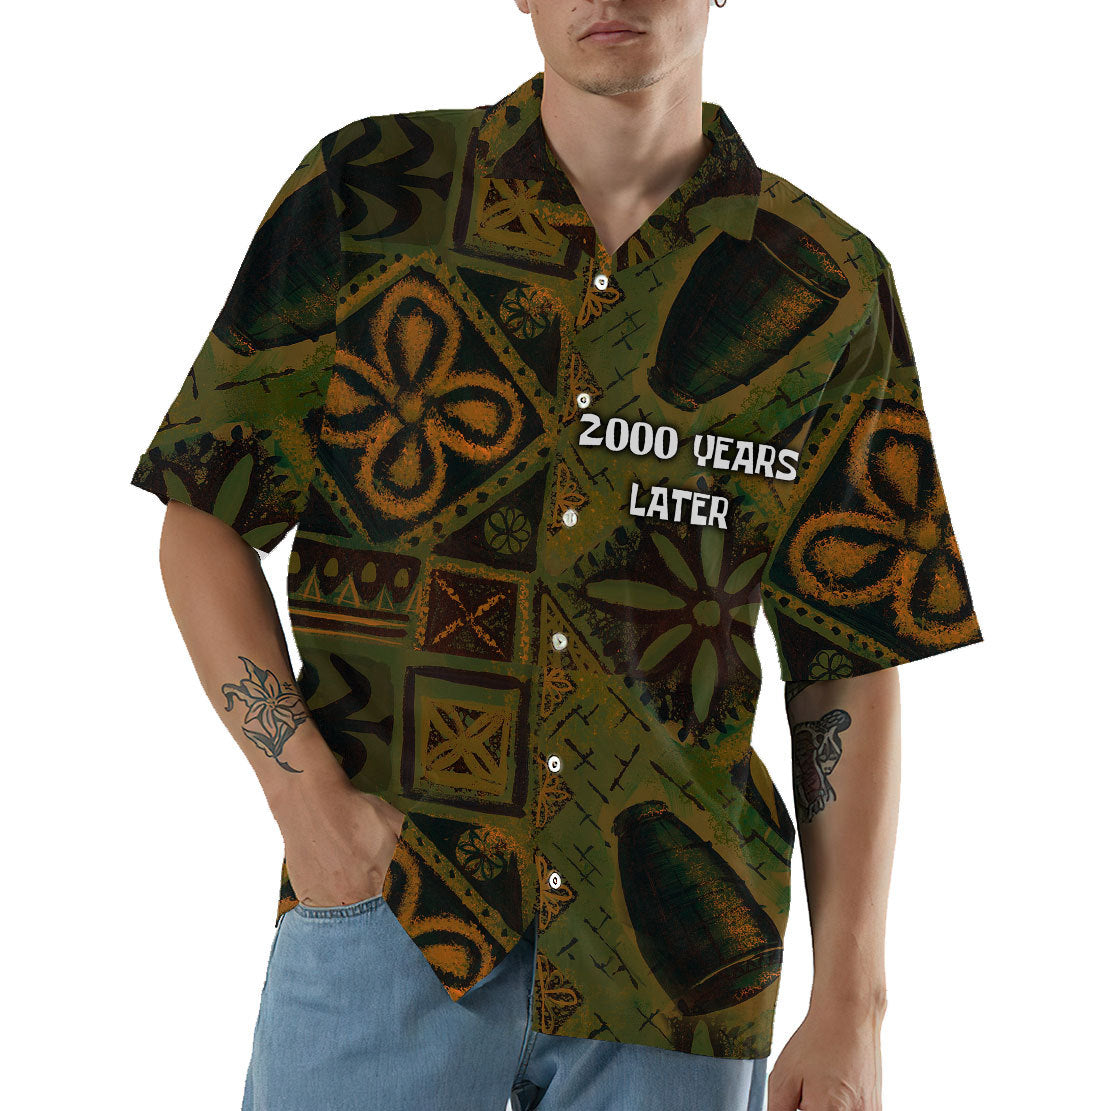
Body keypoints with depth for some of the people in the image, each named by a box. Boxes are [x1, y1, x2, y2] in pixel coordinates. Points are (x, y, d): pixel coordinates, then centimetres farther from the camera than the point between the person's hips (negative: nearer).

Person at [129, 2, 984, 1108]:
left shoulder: (830, 291, 2)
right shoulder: (365, 197, 0)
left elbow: (851, 660, 4)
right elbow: (205, 516, 4)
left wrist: (849, 1011, 0)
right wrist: (306, 796, -9)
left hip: (674, 960, 1)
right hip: (386, 898, 0)